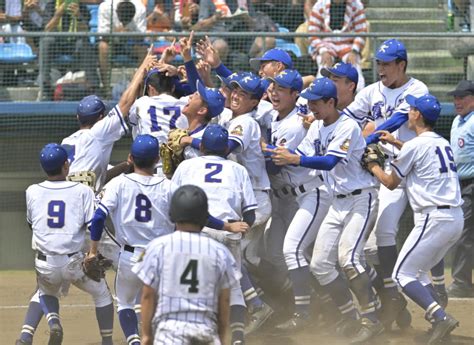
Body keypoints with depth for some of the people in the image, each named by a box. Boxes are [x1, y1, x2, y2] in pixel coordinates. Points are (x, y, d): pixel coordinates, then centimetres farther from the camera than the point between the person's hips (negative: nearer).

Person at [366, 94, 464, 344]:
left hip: (434, 218, -8)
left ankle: (441, 317, -24)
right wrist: (395, 143, 41)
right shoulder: (443, 143, 16)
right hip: (456, 218, 8)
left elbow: (391, 183, 4)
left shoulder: (415, 146, -8)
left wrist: (373, 166, 21)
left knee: (402, 274, -5)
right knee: (419, 272, 21)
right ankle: (438, 320, 7)